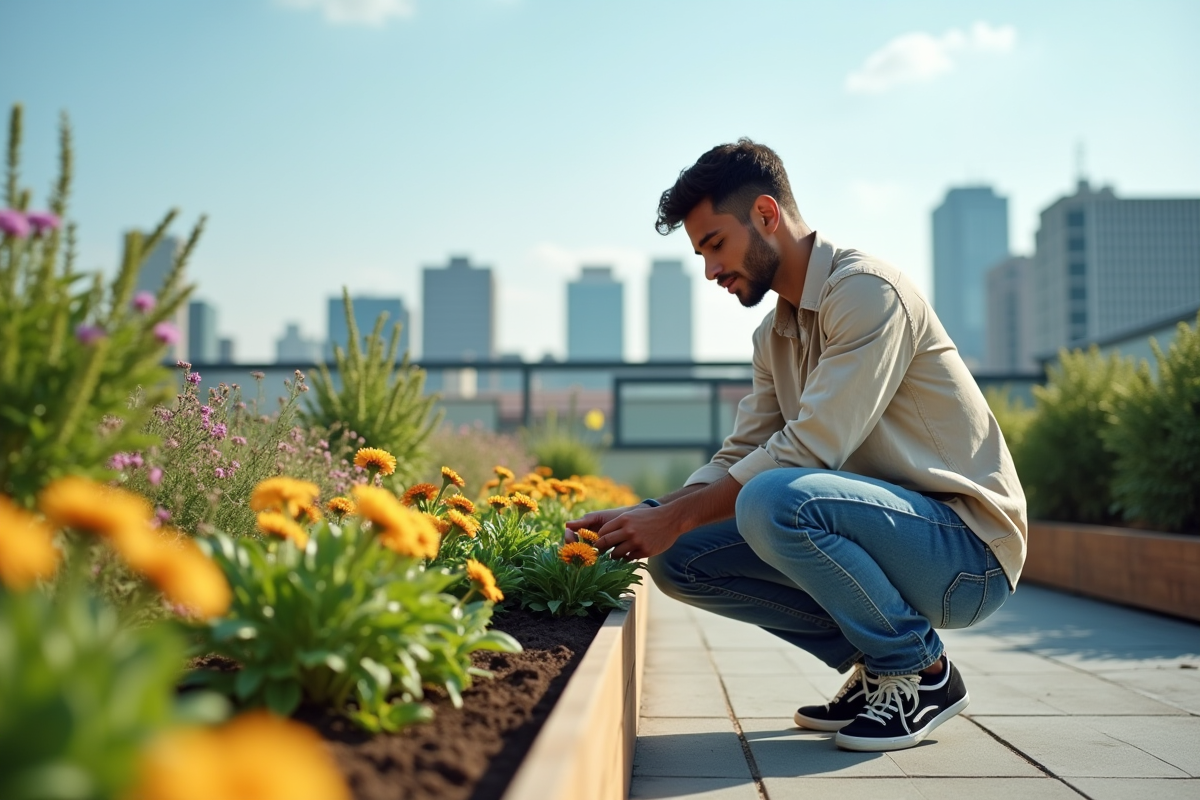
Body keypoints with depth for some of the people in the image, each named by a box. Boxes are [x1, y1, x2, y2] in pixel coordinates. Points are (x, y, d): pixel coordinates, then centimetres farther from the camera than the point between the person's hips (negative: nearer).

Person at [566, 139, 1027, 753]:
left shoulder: (865, 289, -16)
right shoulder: (775, 336, 12)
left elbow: (811, 447, -24)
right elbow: (738, 458, 10)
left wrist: (676, 517, -19)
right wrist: (641, 517, -5)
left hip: (970, 549, -8)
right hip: (893, 531, 8)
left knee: (775, 500, -34)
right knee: (680, 559, -3)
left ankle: (922, 672, -9)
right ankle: (873, 667, 7)